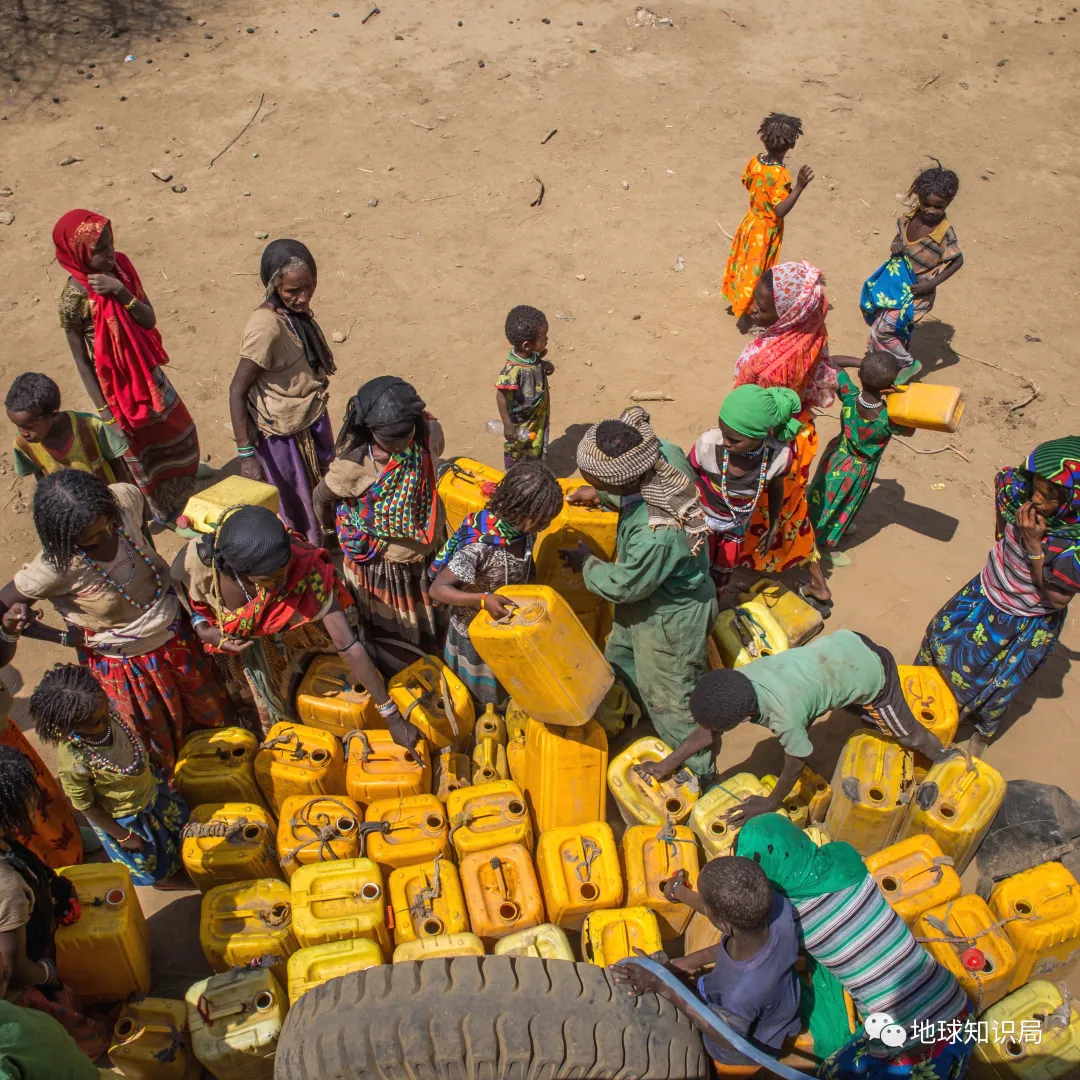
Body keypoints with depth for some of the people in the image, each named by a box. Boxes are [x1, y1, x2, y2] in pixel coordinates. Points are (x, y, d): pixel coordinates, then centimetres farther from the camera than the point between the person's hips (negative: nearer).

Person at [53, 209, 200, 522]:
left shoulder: (119, 265, -10)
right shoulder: (74, 297, -25)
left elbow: (150, 320, -10)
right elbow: (80, 359, -17)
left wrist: (122, 293, -28)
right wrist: (105, 412, -14)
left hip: (148, 372, 6)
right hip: (118, 384, -6)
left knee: (180, 432, 23)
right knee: (139, 449, 14)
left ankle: (181, 495, 48)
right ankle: (160, 510, 38)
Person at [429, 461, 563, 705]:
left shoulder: (525, 529, -16)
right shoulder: (479, 547, -38)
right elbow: (438, 589, -33)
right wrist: (483, 600, -45)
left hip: (511, 627, 6)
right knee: (481, 692, 20)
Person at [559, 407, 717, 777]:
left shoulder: (657, 533, -45)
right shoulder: (661, 452, -22)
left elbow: (624, 586, -24)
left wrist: (586, 564, -9)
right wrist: (601, 495, -2)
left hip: (670, 618, -9)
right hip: (646, 598, 9)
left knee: (668, 701, 13)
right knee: (620, 658, 32)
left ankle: (697, 774, 38)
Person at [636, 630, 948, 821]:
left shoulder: (784, 716, -37)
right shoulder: (738, 679, -21)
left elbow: (796, 763, -16)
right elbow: (709, 730, -4)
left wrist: (770, 803, 0)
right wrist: (667, 764, -2)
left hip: (871, 671, -6)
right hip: (845, 642, 6)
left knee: (909, 735, 18)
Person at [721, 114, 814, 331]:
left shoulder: (755, 161, -10)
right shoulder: (779, 175, -31)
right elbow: (780, 211, -32)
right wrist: (800, 186, -39)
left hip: (751, 221, 7)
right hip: (766, 229, -7)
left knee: (743, 262, 23)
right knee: (755, 271, 7)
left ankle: (735, 301, 42)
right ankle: (744, 314, 20)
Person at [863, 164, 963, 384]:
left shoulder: (944, 232, -23)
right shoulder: (912, 215, -7)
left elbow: (957, 261, -12)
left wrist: (932, 283, -18)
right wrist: (896, 245, -12)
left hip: (916, 292, -6)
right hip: (896, 282, 6)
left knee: (881, 331, -6)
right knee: (899, 329, 22)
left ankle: (909, 363, 15)